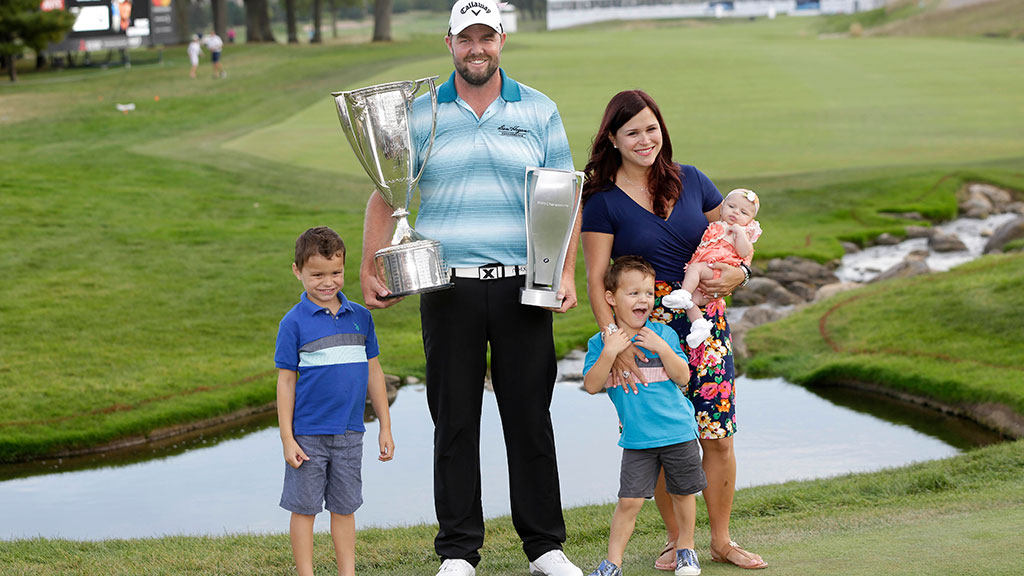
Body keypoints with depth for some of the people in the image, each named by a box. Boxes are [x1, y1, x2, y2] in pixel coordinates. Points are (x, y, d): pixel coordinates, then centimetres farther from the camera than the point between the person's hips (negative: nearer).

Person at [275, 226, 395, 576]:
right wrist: (287, 438, -7)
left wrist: (385, 427, 12)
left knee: (344, 508, 11)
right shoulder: (294, 323, -6)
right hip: (308, 435, -3)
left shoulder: (360, 317, 5)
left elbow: (373, 372, 12)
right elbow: (286, 381, -4)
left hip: (349, 434, 3)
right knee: (304, 508, 4)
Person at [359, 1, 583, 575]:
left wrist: (567, 272, -5)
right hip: (448, 286, 0)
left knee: (530, 415, 4)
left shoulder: (539, 112, 7)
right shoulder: (420, 115, 6)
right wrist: (369, 269, -3)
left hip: (522, 288, 0)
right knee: (454, 420, 3)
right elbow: (386, 195, 7)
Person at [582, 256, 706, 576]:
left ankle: (685, 548, 31)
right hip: (637, 440, -1)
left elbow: (683, 377, -3)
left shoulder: (664, 334, 1)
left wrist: (662, 348, -17)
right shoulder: (601, 342, -2)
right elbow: (591, 385, -12)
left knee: (683, 493, 11)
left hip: (678, 432, 1)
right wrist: (610, 352, -23)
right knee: (629, 500, -6)